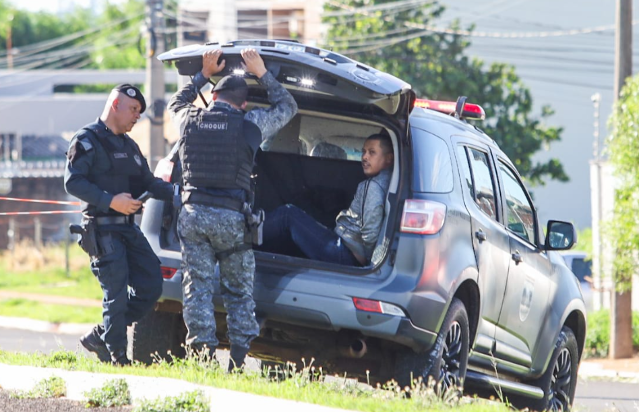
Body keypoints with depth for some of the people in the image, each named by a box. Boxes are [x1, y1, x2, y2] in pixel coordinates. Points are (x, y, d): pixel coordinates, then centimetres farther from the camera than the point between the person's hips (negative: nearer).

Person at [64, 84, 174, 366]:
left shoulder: (129, 146, 23)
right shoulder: (87, 140, -5)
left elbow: (147, 182, 21)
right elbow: (73, 182, -15)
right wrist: (110, 201, -23)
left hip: (128, 227, 8)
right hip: (102, 229, -8)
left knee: (151, 285, 2)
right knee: (116, 294, -10)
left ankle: (100, 337, 12)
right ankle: (116, 357, -2)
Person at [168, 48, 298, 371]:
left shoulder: (190, 120, 5)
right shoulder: (249, 125, -2)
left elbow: (176, 103, 31)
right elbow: (287, 106, 15)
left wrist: (204, 74, 33)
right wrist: (262, 74, 21)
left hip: (193, 215, 1)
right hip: (231, 217, -1)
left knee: (197, 287, 2)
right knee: (239, 291, 9)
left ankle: (204, 352, -8)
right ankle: (238, 360, 4)